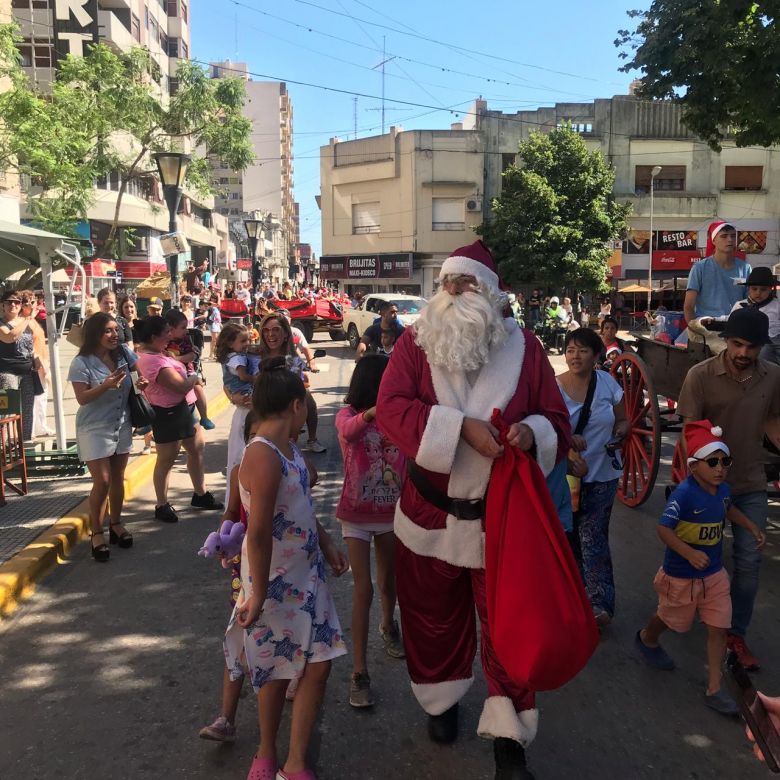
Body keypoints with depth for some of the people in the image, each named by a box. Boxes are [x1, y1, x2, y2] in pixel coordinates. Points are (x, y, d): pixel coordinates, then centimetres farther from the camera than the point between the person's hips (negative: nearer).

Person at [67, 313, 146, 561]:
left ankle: (115, 524, 28)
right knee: (102, 481, -6)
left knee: (118, 478, 12)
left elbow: (140, 370, 12)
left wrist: (141, 382, -11)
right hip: (95, 429, -5)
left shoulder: (123, 353, -2)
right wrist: (105, 386, -33)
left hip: (122, 426, 5)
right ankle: (96, 533, 9)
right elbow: (82, 398, -18)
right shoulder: (82, 363, -15)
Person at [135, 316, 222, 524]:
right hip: (168, 414, -11)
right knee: (166, 461, 4)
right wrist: (194, 377, -8)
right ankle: (162, 506, 19)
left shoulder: (157, 354, 5)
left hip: (182, 410, 11)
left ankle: (200, 495, 34)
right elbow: (182, 387, -27)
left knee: (196, 450, 19)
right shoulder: (154, 360, -27)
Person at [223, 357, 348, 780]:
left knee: (317, 664, 9)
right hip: (276, 582, -8)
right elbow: (258, 534, -27)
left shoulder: (287, 446, 3)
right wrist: (258, 595, -22)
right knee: (277, 671, 12)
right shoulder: (263, 456, -27)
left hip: (306, 574, 8)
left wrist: (326, 542, 15)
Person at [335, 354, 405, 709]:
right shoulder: (348, 414, -12)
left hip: (391, 511, 3)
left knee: (388, 580, 19)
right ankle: (359, 671, 6)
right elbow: (349, 431, -38)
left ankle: (388, 626, 49)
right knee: (363, 589, -4)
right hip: (357, 514, -3)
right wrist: (371, 412, -56)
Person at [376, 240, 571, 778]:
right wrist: (463, 427, -30)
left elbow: (558, 422, 0)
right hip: (430, 515, 1)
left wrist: (532, 432, -23)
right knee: (434, 616, 18)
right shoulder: (415, 341, -5)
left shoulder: (524, 347, -2)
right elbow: (391, 407, -19)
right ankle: (442, 700, 45)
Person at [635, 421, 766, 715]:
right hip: (681, 576, -5)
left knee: (718, 627, 5)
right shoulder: (684, 493, -28)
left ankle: (714, 689, 17)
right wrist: (690, 554, -38)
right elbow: (663, 528, -30)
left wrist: (752, 528, 12)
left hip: (714, 574, 6)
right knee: (672, 619, 18)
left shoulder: (723, 489, -5)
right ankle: (646, 639, 51)